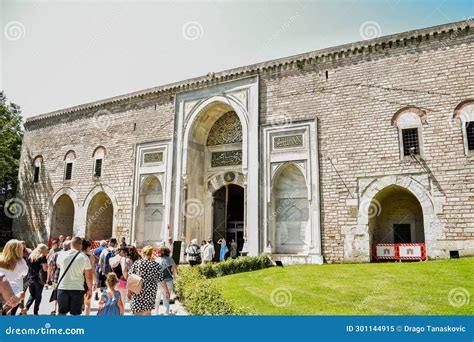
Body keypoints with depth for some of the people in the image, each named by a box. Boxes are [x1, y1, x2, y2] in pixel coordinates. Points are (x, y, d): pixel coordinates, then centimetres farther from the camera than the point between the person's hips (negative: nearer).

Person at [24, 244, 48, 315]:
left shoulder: (31, 256, 8)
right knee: (38, 296, 8)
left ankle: (25, 308, -1)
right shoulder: (42, 257, -9)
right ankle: (35, 312, 10)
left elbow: (28, 267, 13)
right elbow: (45, 269, -14)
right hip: (39, 279, -5)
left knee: (32, 295, 18)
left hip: (30, 278, 5)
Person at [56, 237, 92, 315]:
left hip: (62, 288, 3)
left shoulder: (61, 254, -3)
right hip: (77, 289, -2)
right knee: (75, 314, 7)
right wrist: (90, 289, 5)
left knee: (61, 312, 16)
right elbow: (88, 276, -7)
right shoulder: (84, 258, -11)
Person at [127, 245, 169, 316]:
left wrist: (129, 290, 4)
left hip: (137, 292, -1)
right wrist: (167, 291, 6)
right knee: (147, 312, 17)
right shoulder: (156, 266, -3)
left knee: (137, 313, 5)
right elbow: (161, 280, -3)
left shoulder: (136, 263, -5)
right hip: (150, 293, 1)